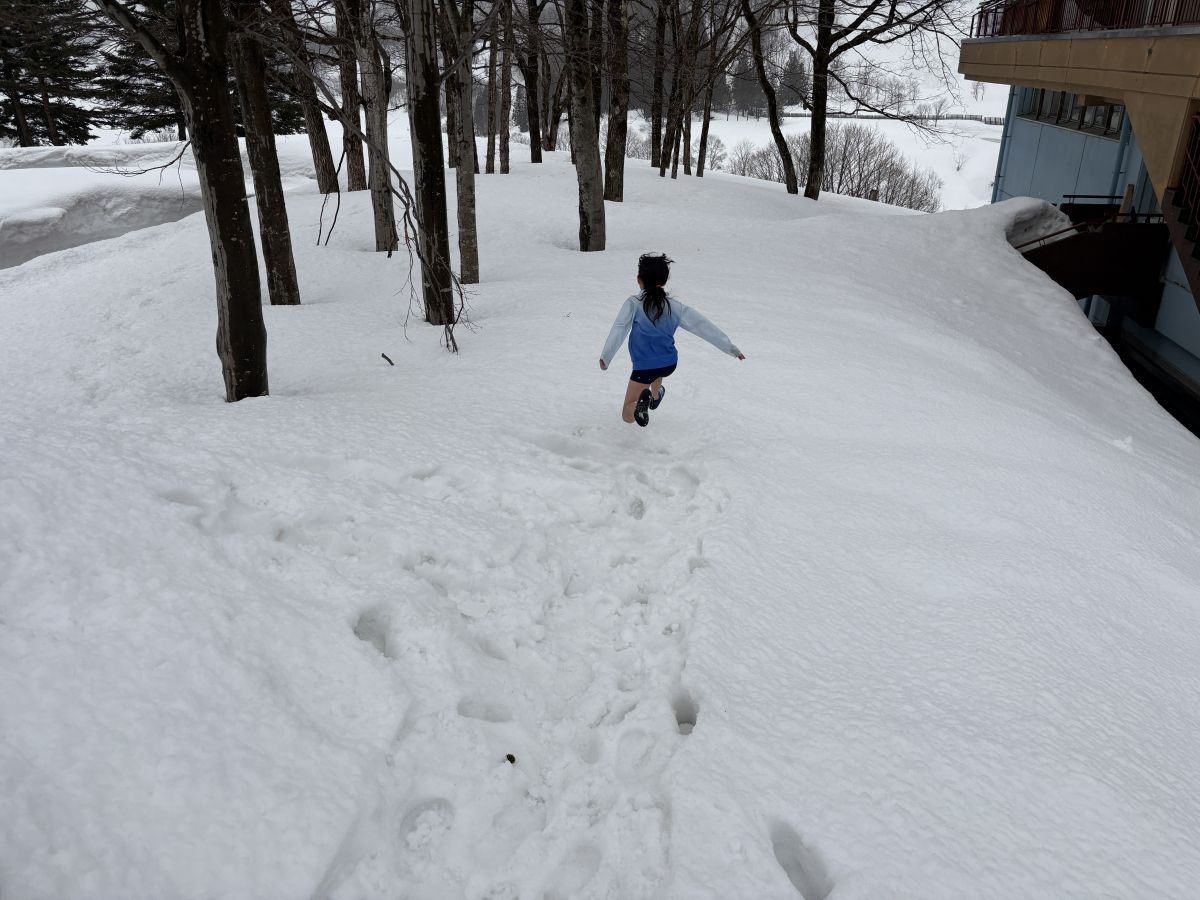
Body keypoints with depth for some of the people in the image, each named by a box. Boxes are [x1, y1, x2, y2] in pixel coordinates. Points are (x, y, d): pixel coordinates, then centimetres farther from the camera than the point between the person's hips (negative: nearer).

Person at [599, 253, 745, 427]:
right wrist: (730, 347, 7)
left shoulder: (633, 304, -11)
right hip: (670, 364, 4)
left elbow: (619, 330, -23)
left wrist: (605, 357, -28)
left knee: (627, 416, 2)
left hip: (643, 369, -4)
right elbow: (703, 326, 1)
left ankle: (642, 400, -27)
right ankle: (655, 395, 62)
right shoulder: (675, 306, -2)